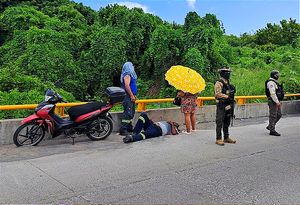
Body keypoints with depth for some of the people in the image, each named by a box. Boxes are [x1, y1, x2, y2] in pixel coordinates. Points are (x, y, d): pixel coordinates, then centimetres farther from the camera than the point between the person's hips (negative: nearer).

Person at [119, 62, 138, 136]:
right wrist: (132, 95, -22)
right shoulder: (127, 75, -11)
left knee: (131, 113, 15)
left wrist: (134, 95, 19)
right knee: (128, 113, -13)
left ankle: (129, 128, 22)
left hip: (131, 97, 11)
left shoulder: (130, 75, 20)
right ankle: (123, 129, -12)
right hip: (128, 97, -11)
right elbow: (127, 86, -22)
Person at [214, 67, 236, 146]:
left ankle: (226, 138, 22)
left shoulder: (228, 83, 17)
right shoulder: (219, 83, -9)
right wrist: (227, 96, -20)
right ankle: (218, 139, 0)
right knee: (220, 123, -5)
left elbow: (231, 92, 25)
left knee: (227, 123, 14)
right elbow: (218, 94, -19)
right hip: (221, 106, -8)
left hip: (228, 106, 8)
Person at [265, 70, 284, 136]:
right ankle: (272, 130, 1)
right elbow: (272, 93, -24)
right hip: (273, 101, -10)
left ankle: (269, 126, 23)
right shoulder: (271, 82, -15)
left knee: (279, 115, 14)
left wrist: (278, 101, 21)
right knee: (273, 116, -5)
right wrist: (277, 101, -24)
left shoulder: (274, 82, 19)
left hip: (276, 101, 10)